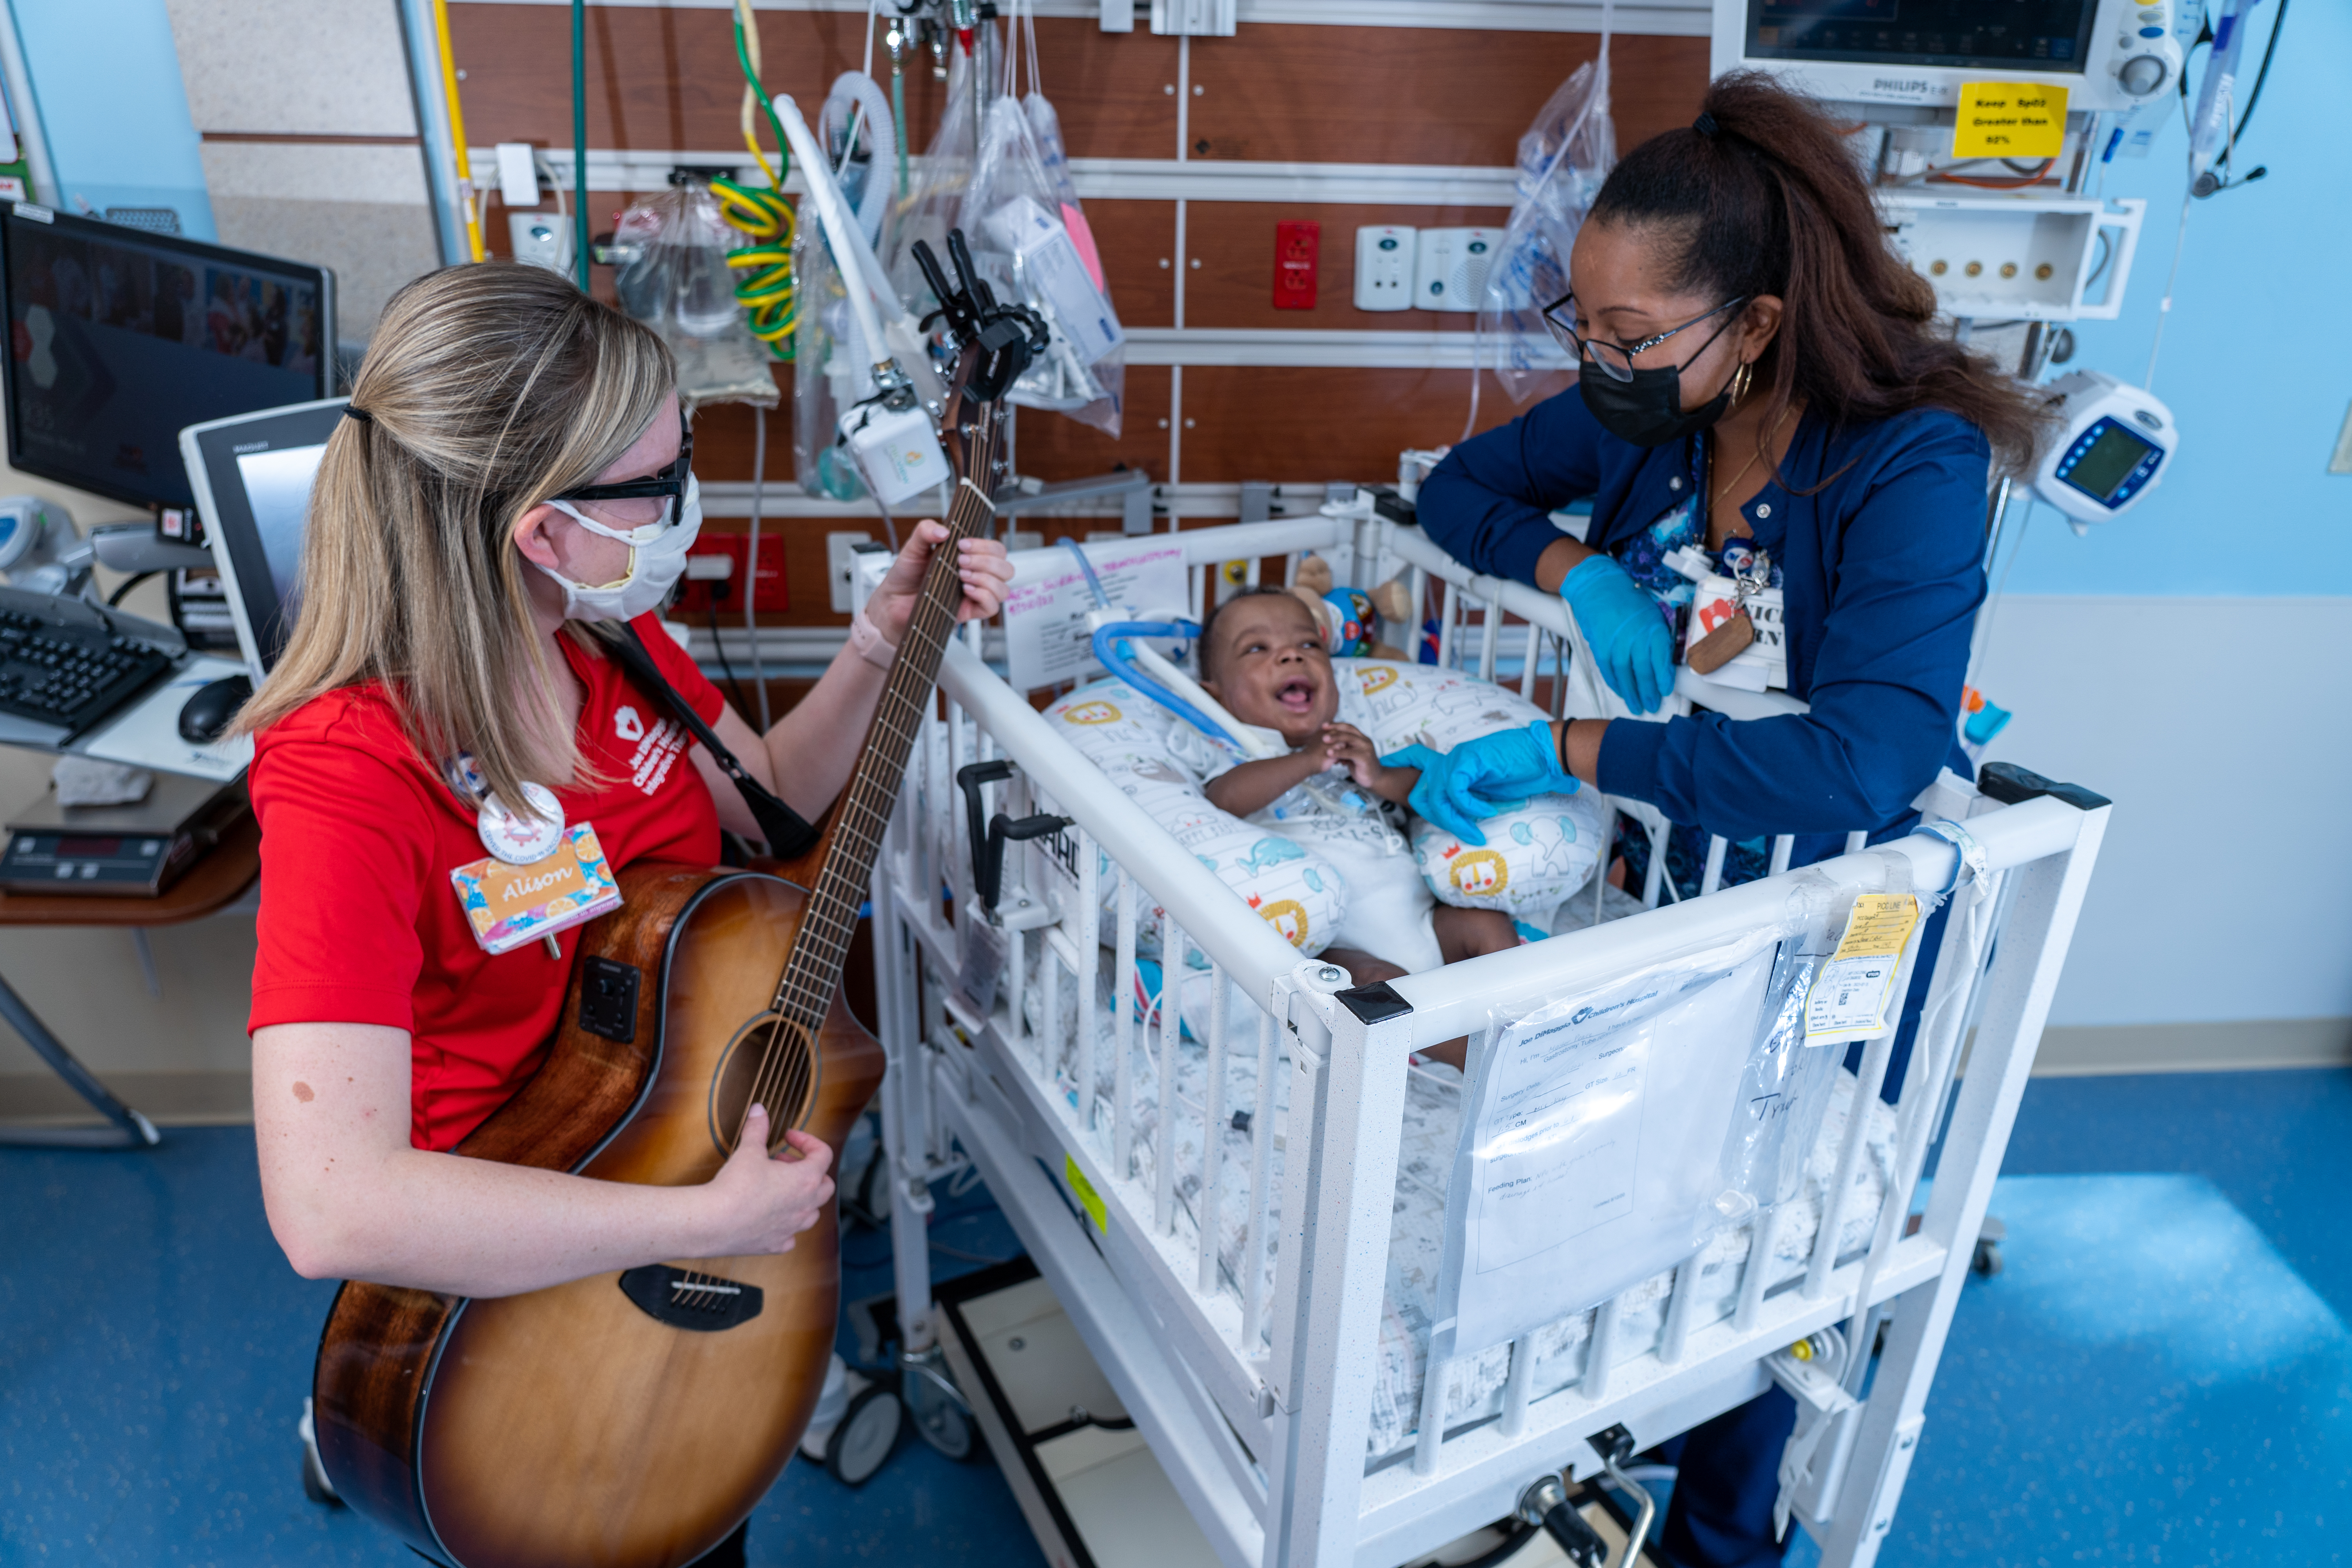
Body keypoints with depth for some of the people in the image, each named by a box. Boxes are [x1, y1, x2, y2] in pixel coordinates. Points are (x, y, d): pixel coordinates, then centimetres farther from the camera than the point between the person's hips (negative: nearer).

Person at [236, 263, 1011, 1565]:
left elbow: (771, 803, 13)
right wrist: (711, 1222, -31)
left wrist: (882, 641, 1)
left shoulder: (614, 639, -5)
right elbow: (330, 1206, -35)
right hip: (519, 1259, -5)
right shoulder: (347, 775, -27)